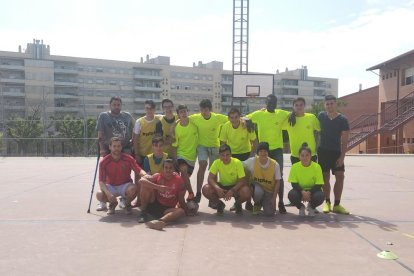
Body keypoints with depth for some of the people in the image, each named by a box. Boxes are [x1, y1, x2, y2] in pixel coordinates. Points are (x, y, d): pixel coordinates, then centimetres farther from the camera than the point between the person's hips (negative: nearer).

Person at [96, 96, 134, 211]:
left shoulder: (127, 116, 9)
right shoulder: (103, 116, 2)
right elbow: (100, 134, -4)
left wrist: (132, 141, 3)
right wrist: (102, 148, -12)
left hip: (125, 149, 2)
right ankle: (103, 201, 6)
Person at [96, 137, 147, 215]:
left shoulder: (128, 158, -12)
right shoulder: (104, 162, -13)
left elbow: (139, 171, -19)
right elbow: (101, 181, -17)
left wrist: (146, 175, -44)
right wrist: (108, 193, -36)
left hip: (125, 185, 0)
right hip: (111, 186, 1)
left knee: (133, 189, -34)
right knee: (99, 195, -28)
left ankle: (128, 204, 3)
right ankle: (113, 203, 9)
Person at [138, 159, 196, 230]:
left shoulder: (178, 180, -4)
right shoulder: (158, 176, -4)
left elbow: (181, 199, 3)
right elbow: (142, 180, -22)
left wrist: (187, 211, -7)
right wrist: (158, 187, -30)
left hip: (167, 209, 0)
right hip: (153, 205, 0)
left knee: (181, 211, -31)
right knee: (145, 184, -18)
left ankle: (160, 221, -56)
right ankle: (143, 213, -13)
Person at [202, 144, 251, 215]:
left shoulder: (237, 162, -20)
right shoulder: (217, 163, -15)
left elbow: (242, 180, -21)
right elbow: (210, 178, -18)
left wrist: (232, 190, -36)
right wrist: (217, 188, -38)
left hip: (235, 187, -1)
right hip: (222, 186, 2)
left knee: (246, 193, -34)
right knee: (206, 189, -27)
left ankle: (238, 204, 5)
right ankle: (219, 204, 5)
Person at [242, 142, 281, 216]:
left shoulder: (275, 165, -15)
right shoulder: (252, 161, -16)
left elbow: (277, 182, -6)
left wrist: (274, 198, -9)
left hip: (269, 190, 0)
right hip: (256, 186, 0)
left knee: (269, 213, -16)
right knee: (258, 192, -38)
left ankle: (264, 203, 21)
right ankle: (257, 204, -1)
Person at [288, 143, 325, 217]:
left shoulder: (316, 166, -14)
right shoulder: (295, 166, -12)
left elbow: (318, 185, -14)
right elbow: (294, 184, -11)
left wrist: (309, 192, -30)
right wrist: (302, 192, -28)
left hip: (312, 190, 0)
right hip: (300, 190, 0)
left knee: (320, 195, -33)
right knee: (291, 195, -32)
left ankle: (312, 207, 7)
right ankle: (301, 207, 6)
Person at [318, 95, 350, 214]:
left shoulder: (343, 119, -5)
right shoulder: (321, 116, 0)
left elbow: (344, 140, -6)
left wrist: (342, 156, -12)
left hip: (336, 152, 0)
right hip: (323, 151, 0)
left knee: (340, 176, -4)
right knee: (325, 177, 3)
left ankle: (337, 205, 5)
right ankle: (327, 203, 14)